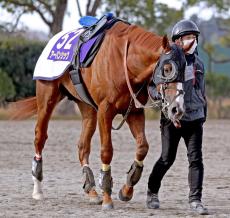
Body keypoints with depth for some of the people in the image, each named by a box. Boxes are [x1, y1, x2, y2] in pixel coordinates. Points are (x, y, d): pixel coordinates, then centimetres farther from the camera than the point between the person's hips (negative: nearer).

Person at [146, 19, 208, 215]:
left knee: (196, 159, -4)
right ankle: (152, 192, 23)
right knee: (167, 159, 3)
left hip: (194, 119, 4)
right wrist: (160, 96, -27)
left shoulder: (199, 64, 11)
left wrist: (204, 114, 22)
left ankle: (195, 199, -2)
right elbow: (153, 86, -7)